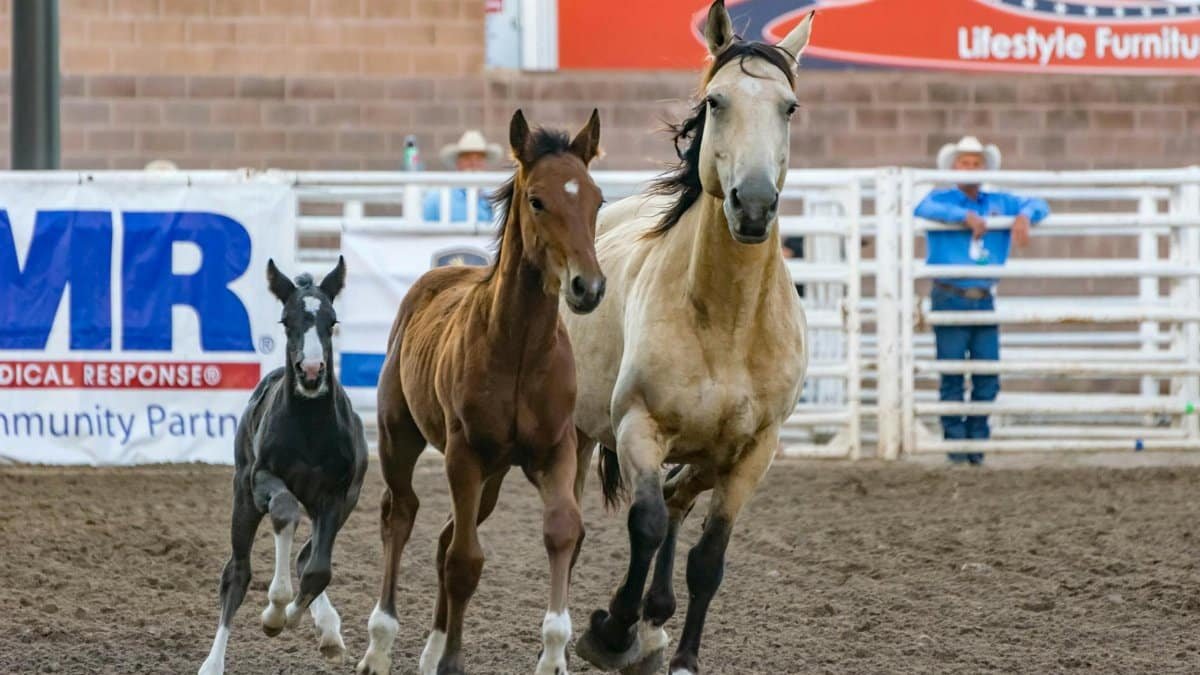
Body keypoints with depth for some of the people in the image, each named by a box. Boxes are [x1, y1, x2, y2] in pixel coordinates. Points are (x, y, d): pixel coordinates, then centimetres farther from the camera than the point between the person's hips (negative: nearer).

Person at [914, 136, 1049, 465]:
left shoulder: (998, 203, 13)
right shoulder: (942, 199, 1)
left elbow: (1038, 205, 12)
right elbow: (923, 209, -21)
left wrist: (1024, 216, -10)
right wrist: (965, 215, -27)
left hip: (984, 300, 4)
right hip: (950, 299, -4)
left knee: (987, 378, 2)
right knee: (952, 377, -3)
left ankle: (977, 439, 11)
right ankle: (955, 443, 2)